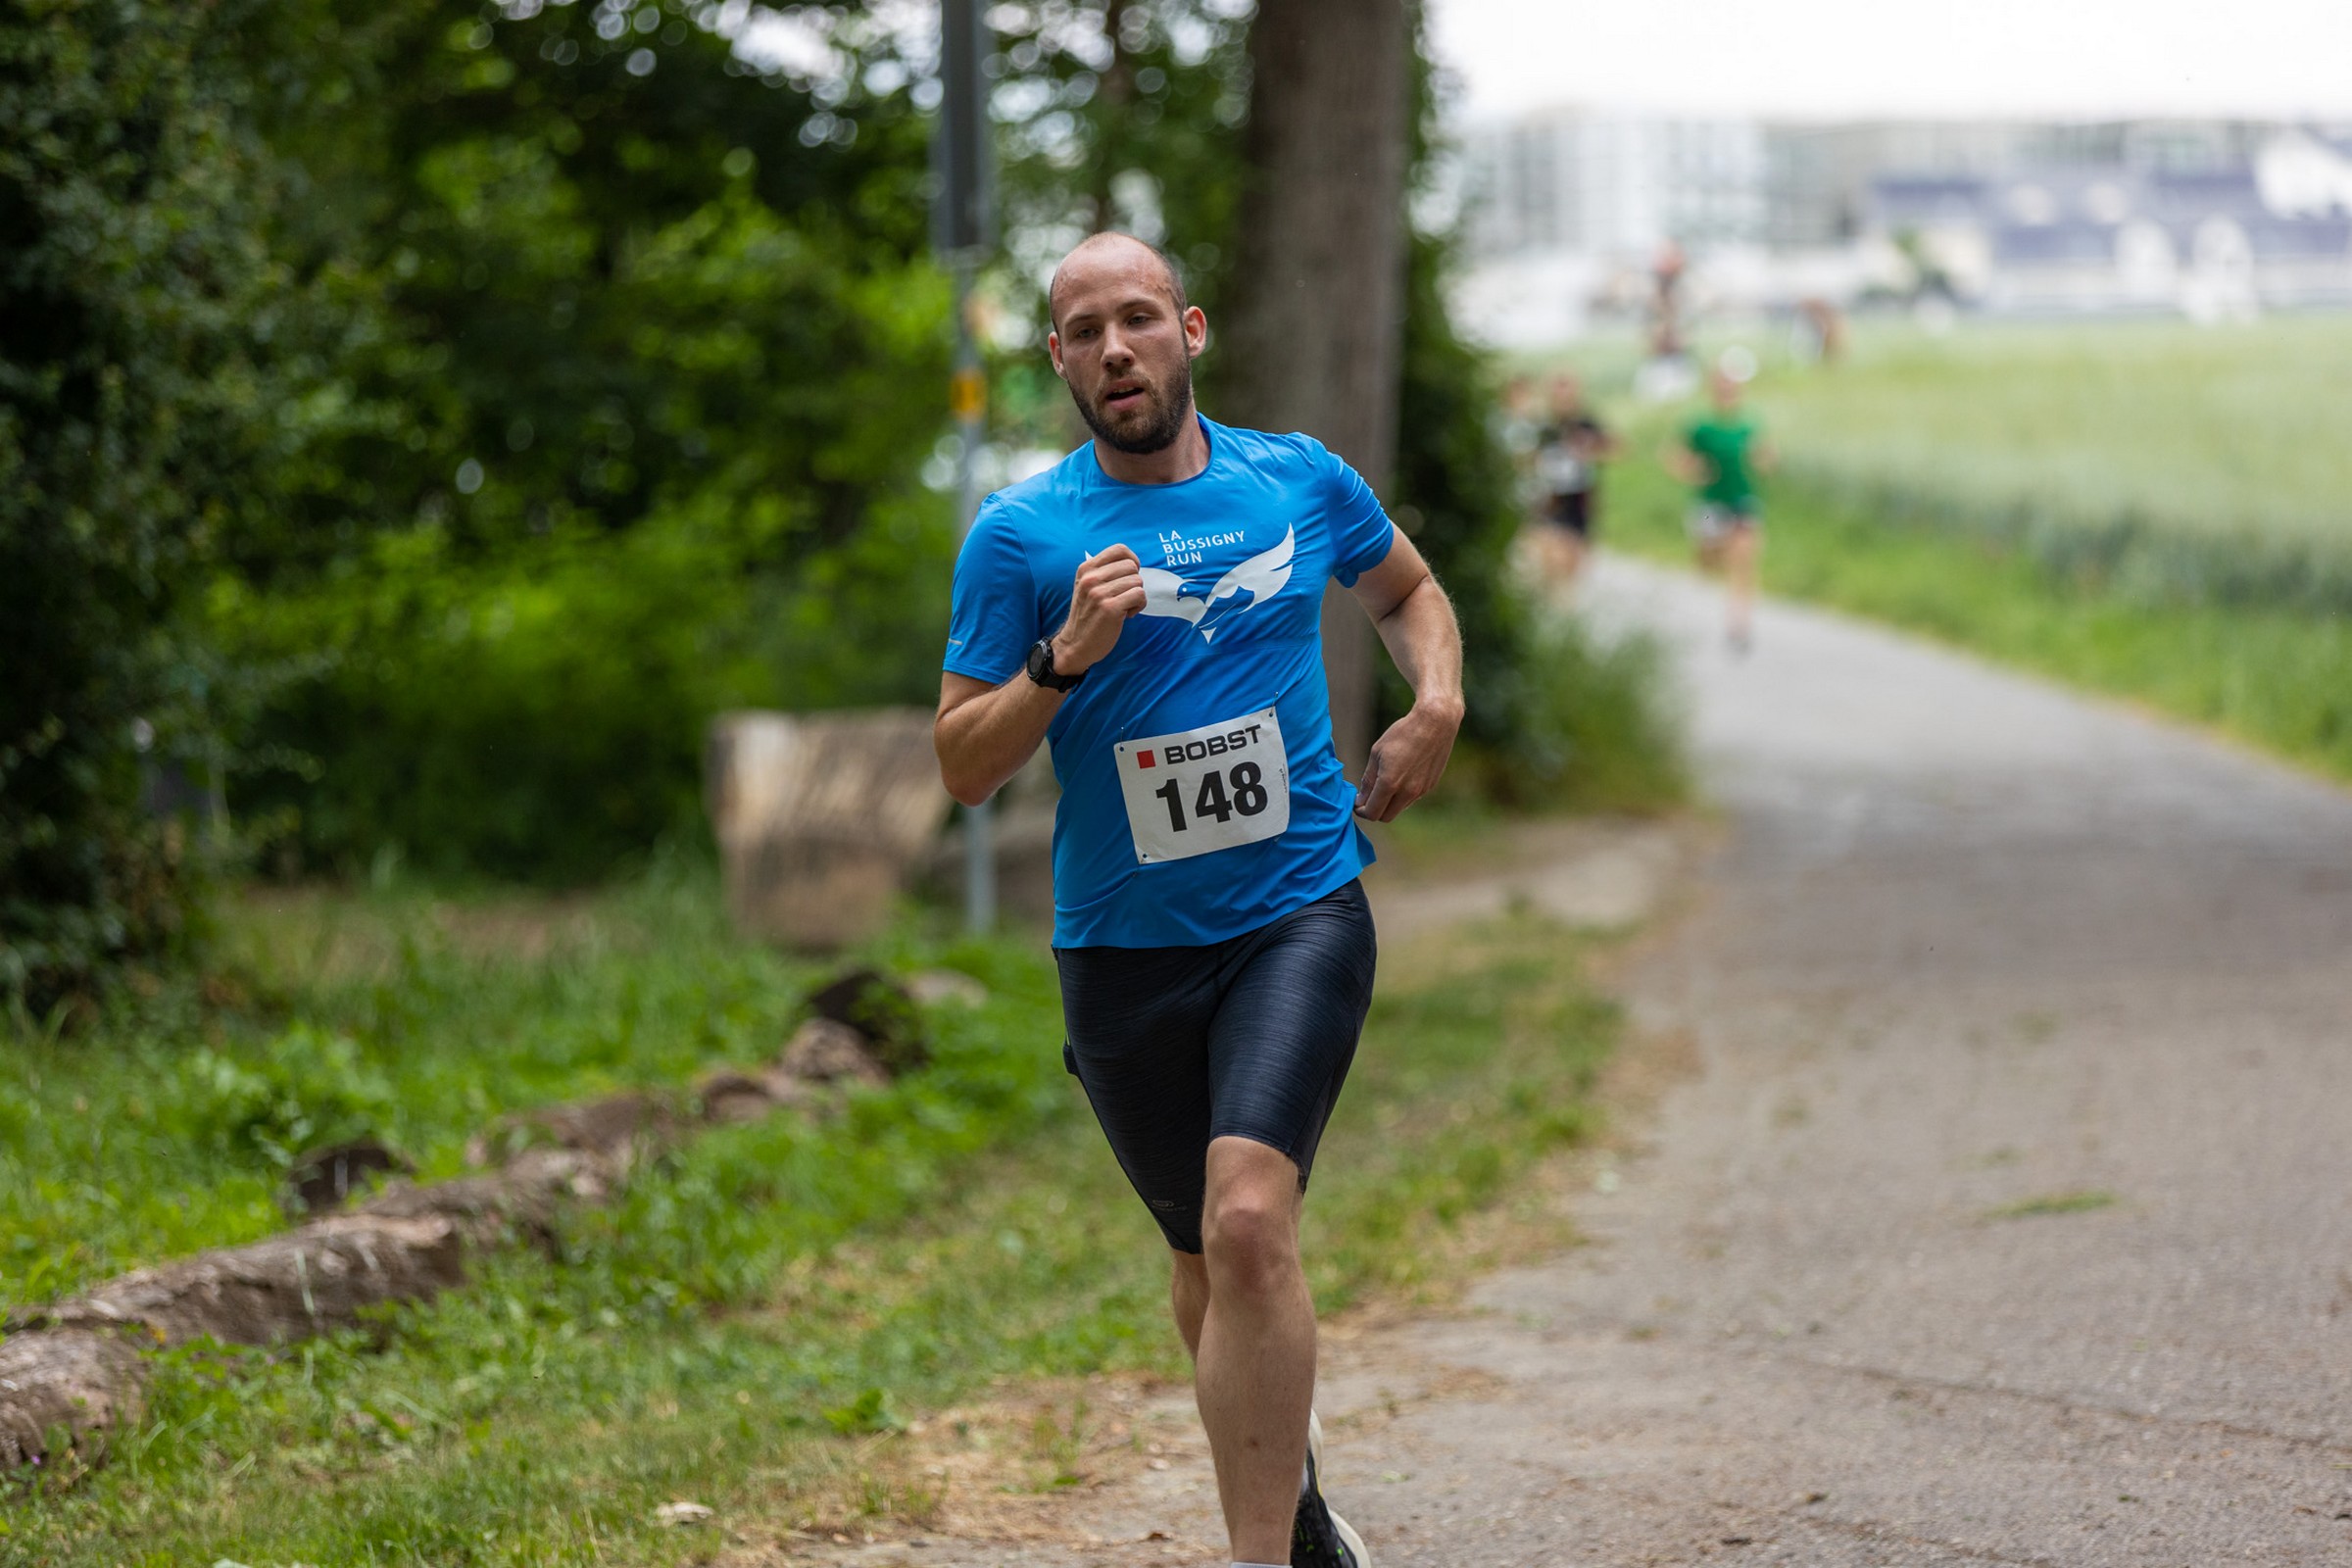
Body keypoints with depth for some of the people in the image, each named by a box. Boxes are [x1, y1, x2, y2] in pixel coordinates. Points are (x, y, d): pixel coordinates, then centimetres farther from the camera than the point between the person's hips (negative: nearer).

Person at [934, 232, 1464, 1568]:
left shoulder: (1300, 481, 3)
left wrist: (1438, 707, 5)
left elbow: (1408, 591, 24)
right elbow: (963, 767, -2)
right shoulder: (1019, 536, -2)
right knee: (1208, 1260, 15)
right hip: (1122, 946, 1)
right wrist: (1066, 660, -18)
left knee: (1249, 1221, -23)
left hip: (1300, 918, -1)